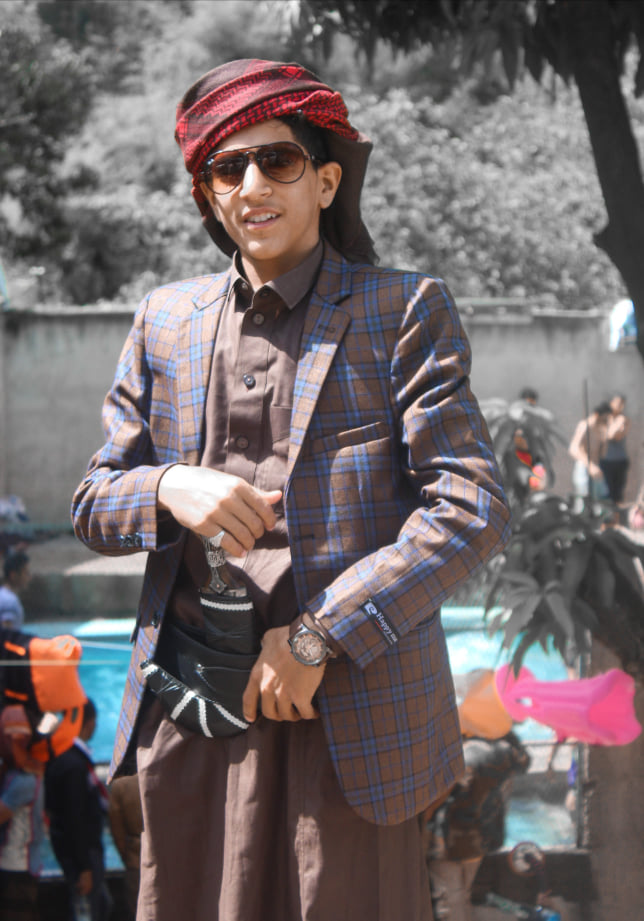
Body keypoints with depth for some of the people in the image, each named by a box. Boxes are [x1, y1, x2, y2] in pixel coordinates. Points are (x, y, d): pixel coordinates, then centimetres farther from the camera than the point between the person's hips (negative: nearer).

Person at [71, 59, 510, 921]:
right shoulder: (166, 320, 12)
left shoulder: (403, 311, -1)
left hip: (345, 713, -3)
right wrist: (168, 489, -11)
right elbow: (93, 501, 12)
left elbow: (473, 510, -8)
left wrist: (320, 635, -13)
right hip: (187, 715, 4)